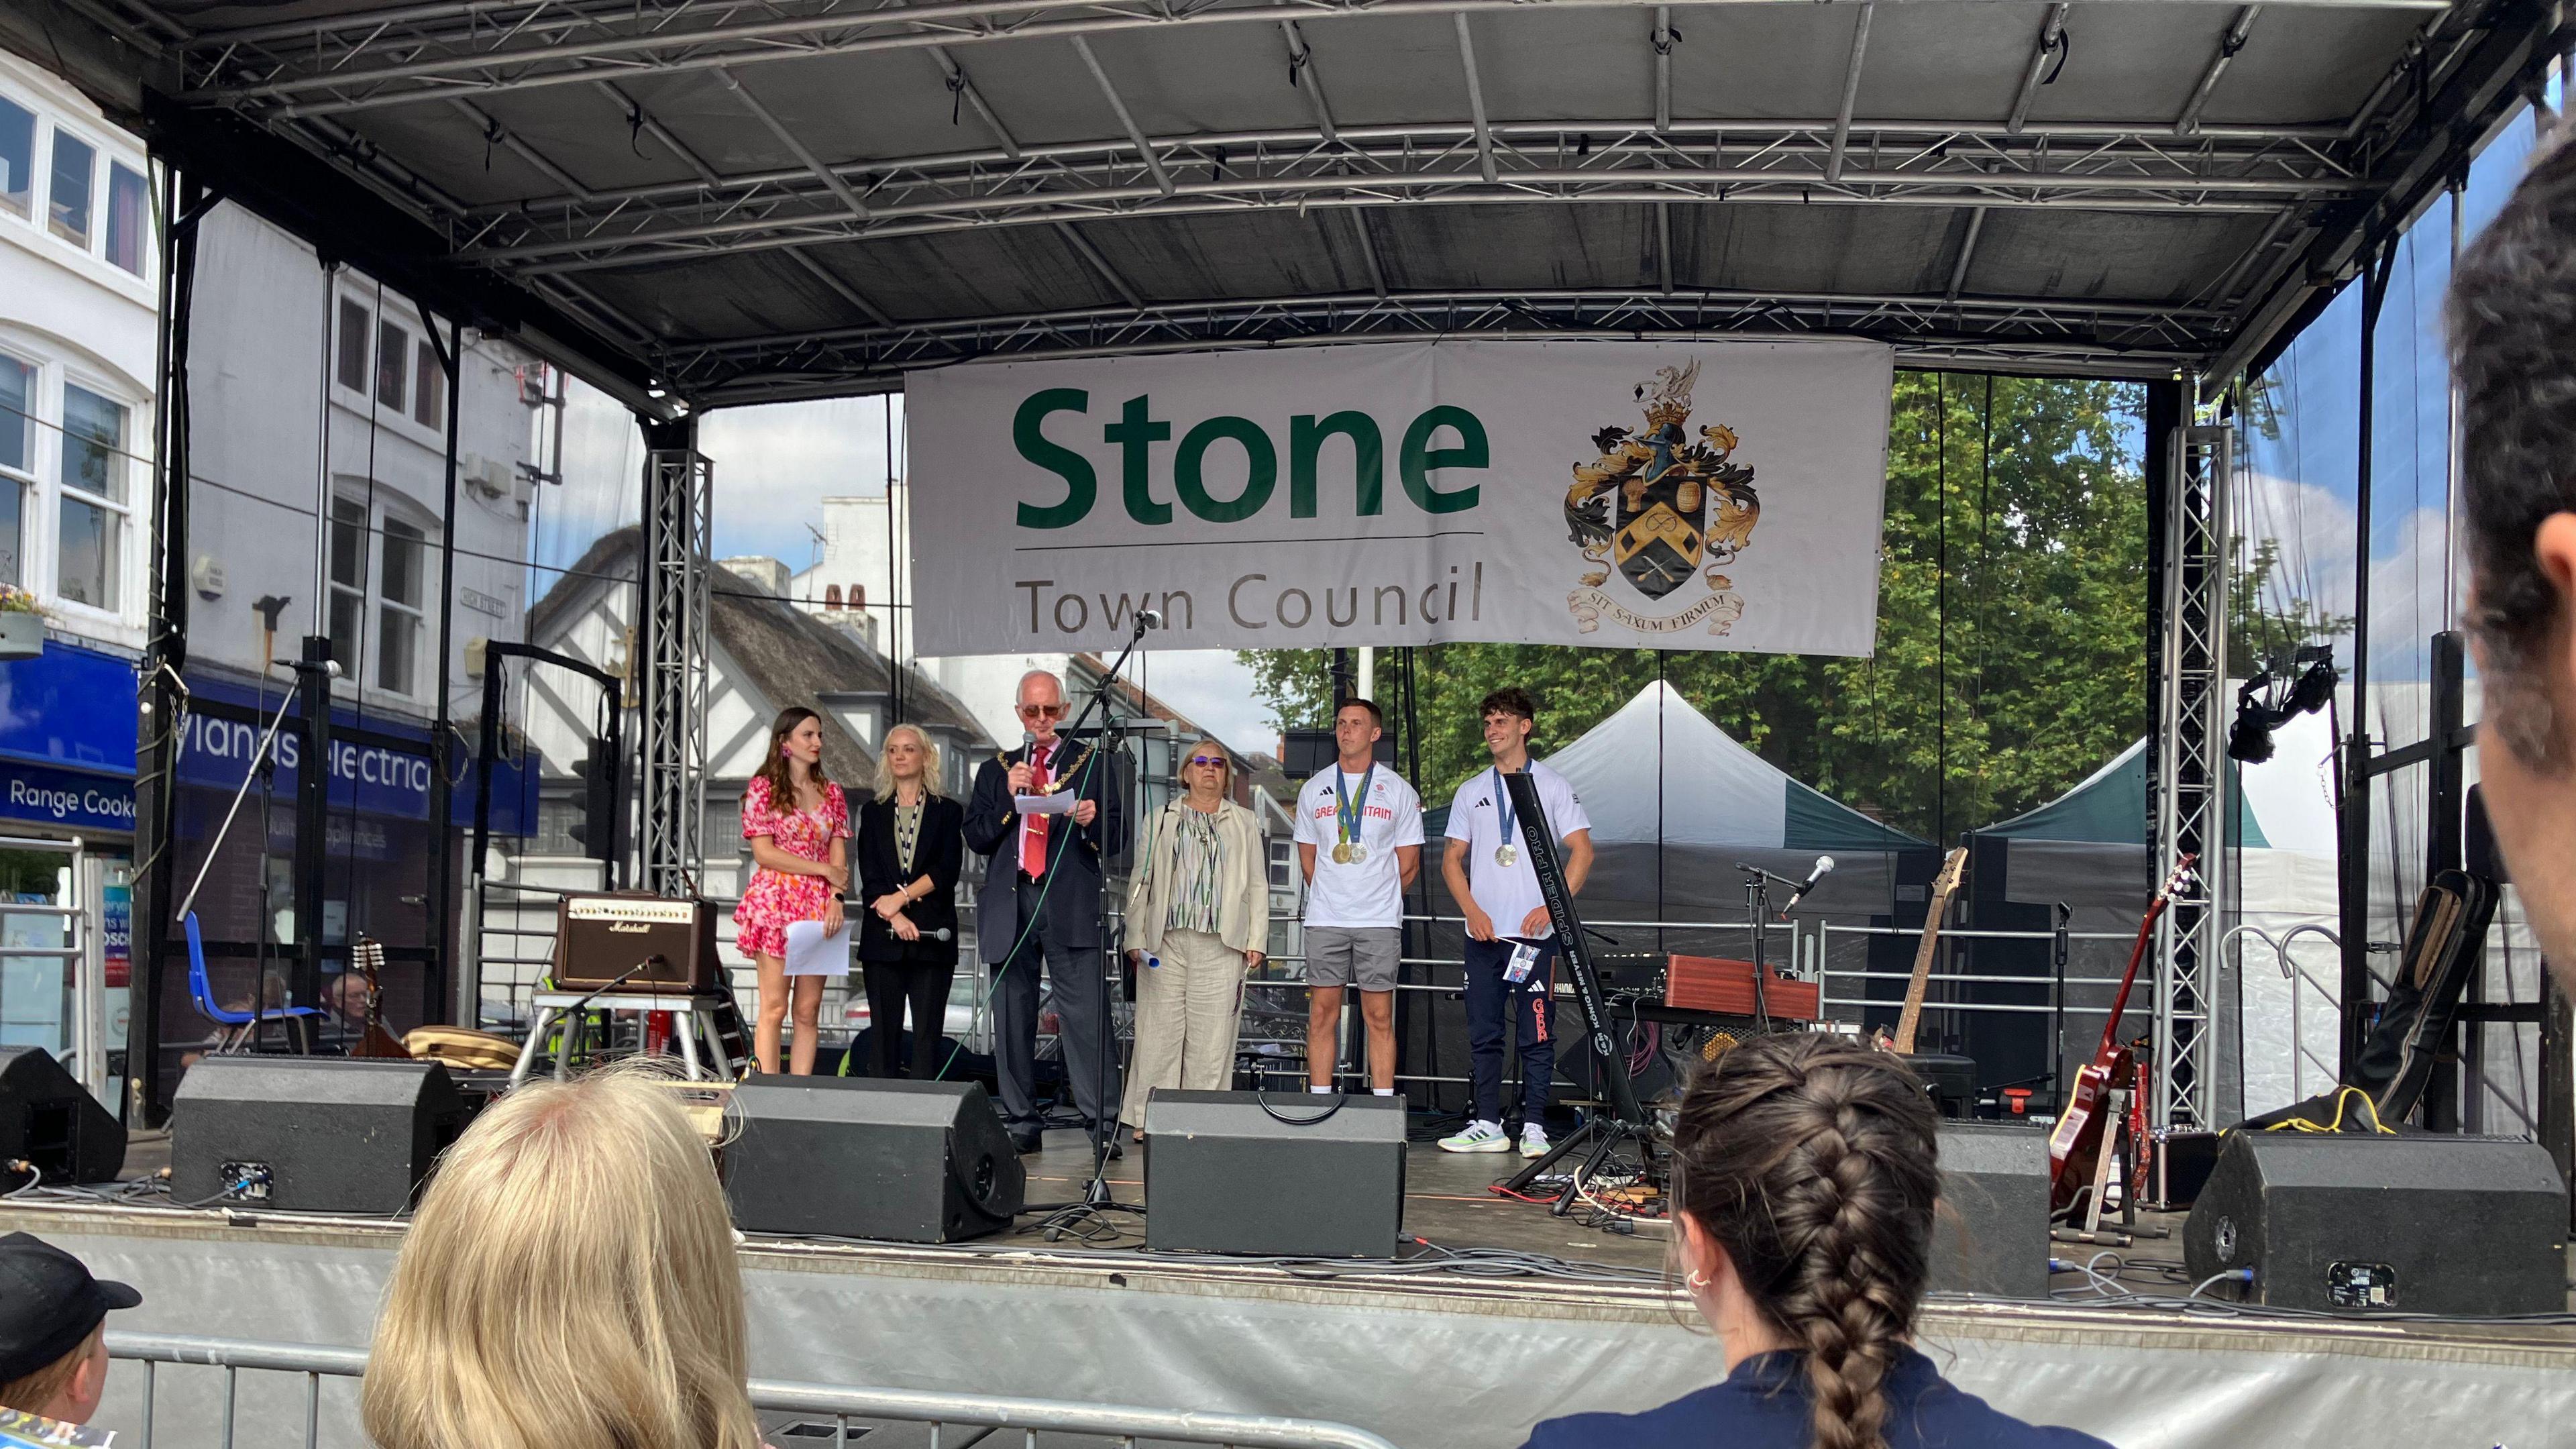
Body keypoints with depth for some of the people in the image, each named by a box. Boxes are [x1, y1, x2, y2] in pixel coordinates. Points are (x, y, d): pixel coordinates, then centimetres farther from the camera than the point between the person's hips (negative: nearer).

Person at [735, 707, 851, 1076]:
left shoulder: (831, 793, 14)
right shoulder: (763, 789, 1)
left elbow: (838, 855, 9)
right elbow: (764, 853, -7)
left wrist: (836, 899, -8)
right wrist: (824, 870, -8)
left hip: (819, 908, 4)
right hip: (776, 904, -4)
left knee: (808, 1010, 2)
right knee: (774, 1007, -6)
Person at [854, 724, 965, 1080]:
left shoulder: (948, 812, 8)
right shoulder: (873, 813, 13)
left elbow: (947, 871, -4)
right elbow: (869, 877, 3)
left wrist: (902, 897, -12)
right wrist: (894, 916, -11)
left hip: (932, 937, -2)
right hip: (883, 937, 2)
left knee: (928, 1033, -4)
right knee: (884, 1031, 1)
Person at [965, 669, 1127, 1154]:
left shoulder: (1094, 763, 12)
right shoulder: (995, 770, 19)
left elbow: (1118, 838, 7)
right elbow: (975, 838, 10)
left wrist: (1093, 821, -14)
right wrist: (1008, 797, -4)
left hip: (1070, 905, -3)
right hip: (1009, 905, 3)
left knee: (1086, 1015, -11)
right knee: (1012, 1019, 5)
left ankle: (1102, 1124, -10)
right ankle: (1021, 1124, 12)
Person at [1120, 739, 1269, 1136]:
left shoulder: (1244, 823, 16)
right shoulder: (1161, 820, 15)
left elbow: (1257, 886, 13)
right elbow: (1140, 882, 11)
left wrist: (1256, 941, 3)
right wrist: (1135, 938, 2)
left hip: (1221, 945, 0)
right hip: (1166, 942, 0)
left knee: (1211, 1036, -3)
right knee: (1160, 1029, -3)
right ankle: (1149, 1119, 2)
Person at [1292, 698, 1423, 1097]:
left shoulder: (1398, 791, 4)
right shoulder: (1315, 788, 10)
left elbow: (1409, 863, 7)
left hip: (1379, 921, -2)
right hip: (1325, 919, 2)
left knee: (1380, 1016, -1)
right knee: (1322, 1013, 2)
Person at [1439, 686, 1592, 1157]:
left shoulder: (1552, 786, 4)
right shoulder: (1471, 792, 14)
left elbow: (1582, 851, -1)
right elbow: (1452, 860, 13)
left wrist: (1553, 906, -13)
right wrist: (1472, 910, -3)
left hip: (1535, 931, -3)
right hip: (1483, 932, 4)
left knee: (1536, 1034, -3)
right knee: (1483, 1034, 5)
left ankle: (1534, 1127, 2)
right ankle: (1487, 1125, 10)